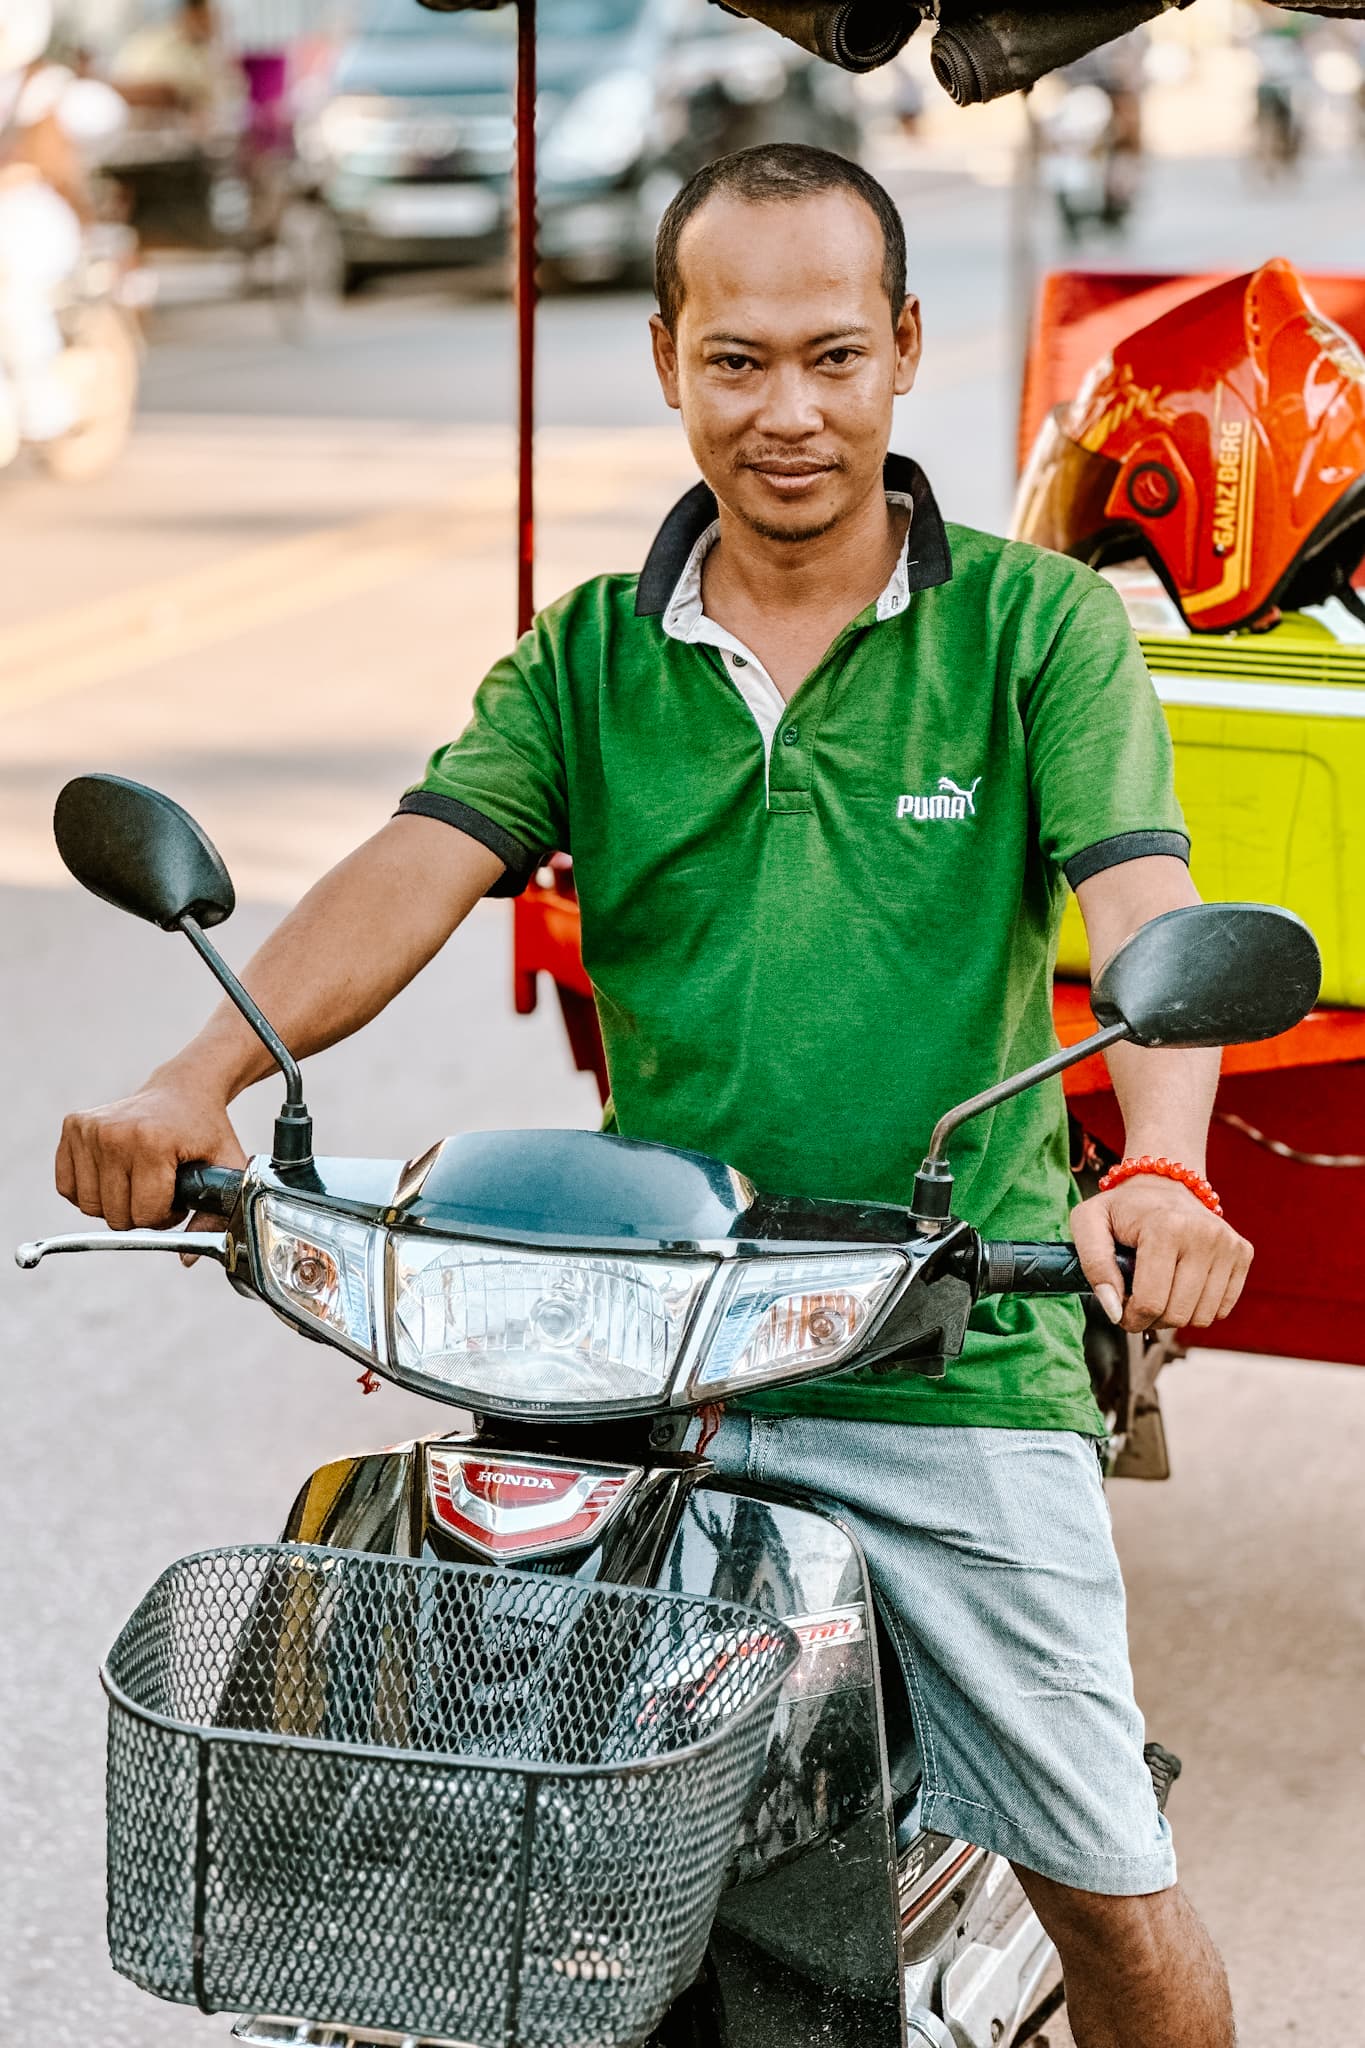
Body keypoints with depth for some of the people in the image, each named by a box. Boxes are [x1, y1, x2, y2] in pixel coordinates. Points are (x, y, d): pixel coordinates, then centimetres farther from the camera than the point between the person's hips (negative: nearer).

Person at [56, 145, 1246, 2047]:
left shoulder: (1036, 626, 2)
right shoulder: (587, 659, 10)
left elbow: (1143, 908, -12)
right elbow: (414, 869, -5)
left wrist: (1160, 1175, -33)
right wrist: (198, 1081, -25)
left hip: (954, 1359, -2)